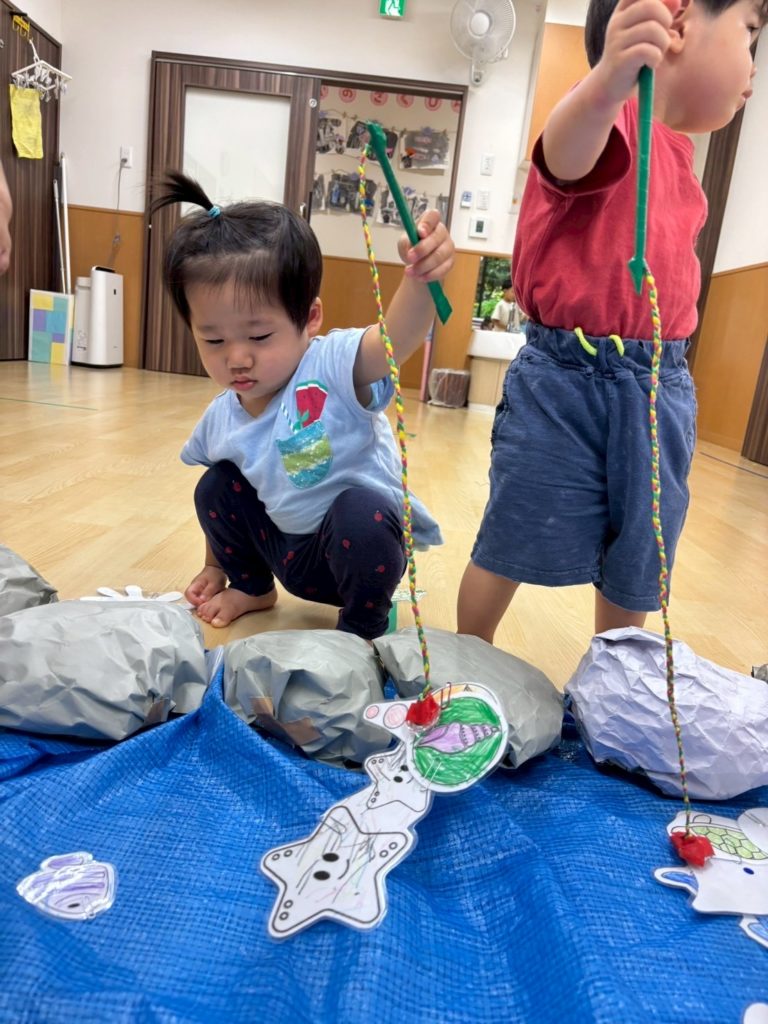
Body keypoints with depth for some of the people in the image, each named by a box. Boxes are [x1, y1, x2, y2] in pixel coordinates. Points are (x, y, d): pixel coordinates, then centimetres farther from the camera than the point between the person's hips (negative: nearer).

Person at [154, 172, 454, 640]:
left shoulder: (333, 366, -26)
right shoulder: (221, 419, -6)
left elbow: (396, 335, -49)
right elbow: (222, 505, 13)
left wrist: (421, 278, -69)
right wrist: (216, 568, 20)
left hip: (364, 543, -6)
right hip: (291, 554, 6)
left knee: (358, 511, -36)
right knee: (216, 486, -3)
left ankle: (364, 628, -6)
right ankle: (252, 587, 23)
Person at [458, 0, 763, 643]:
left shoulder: (678, 154, 16)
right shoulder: (609, 122, -11)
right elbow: (564, 156, -36)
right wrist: (606, 85, -54)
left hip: (661, 387, 8)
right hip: (566, 380, -7)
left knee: (635, 569, 16)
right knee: (510, 546, 5)